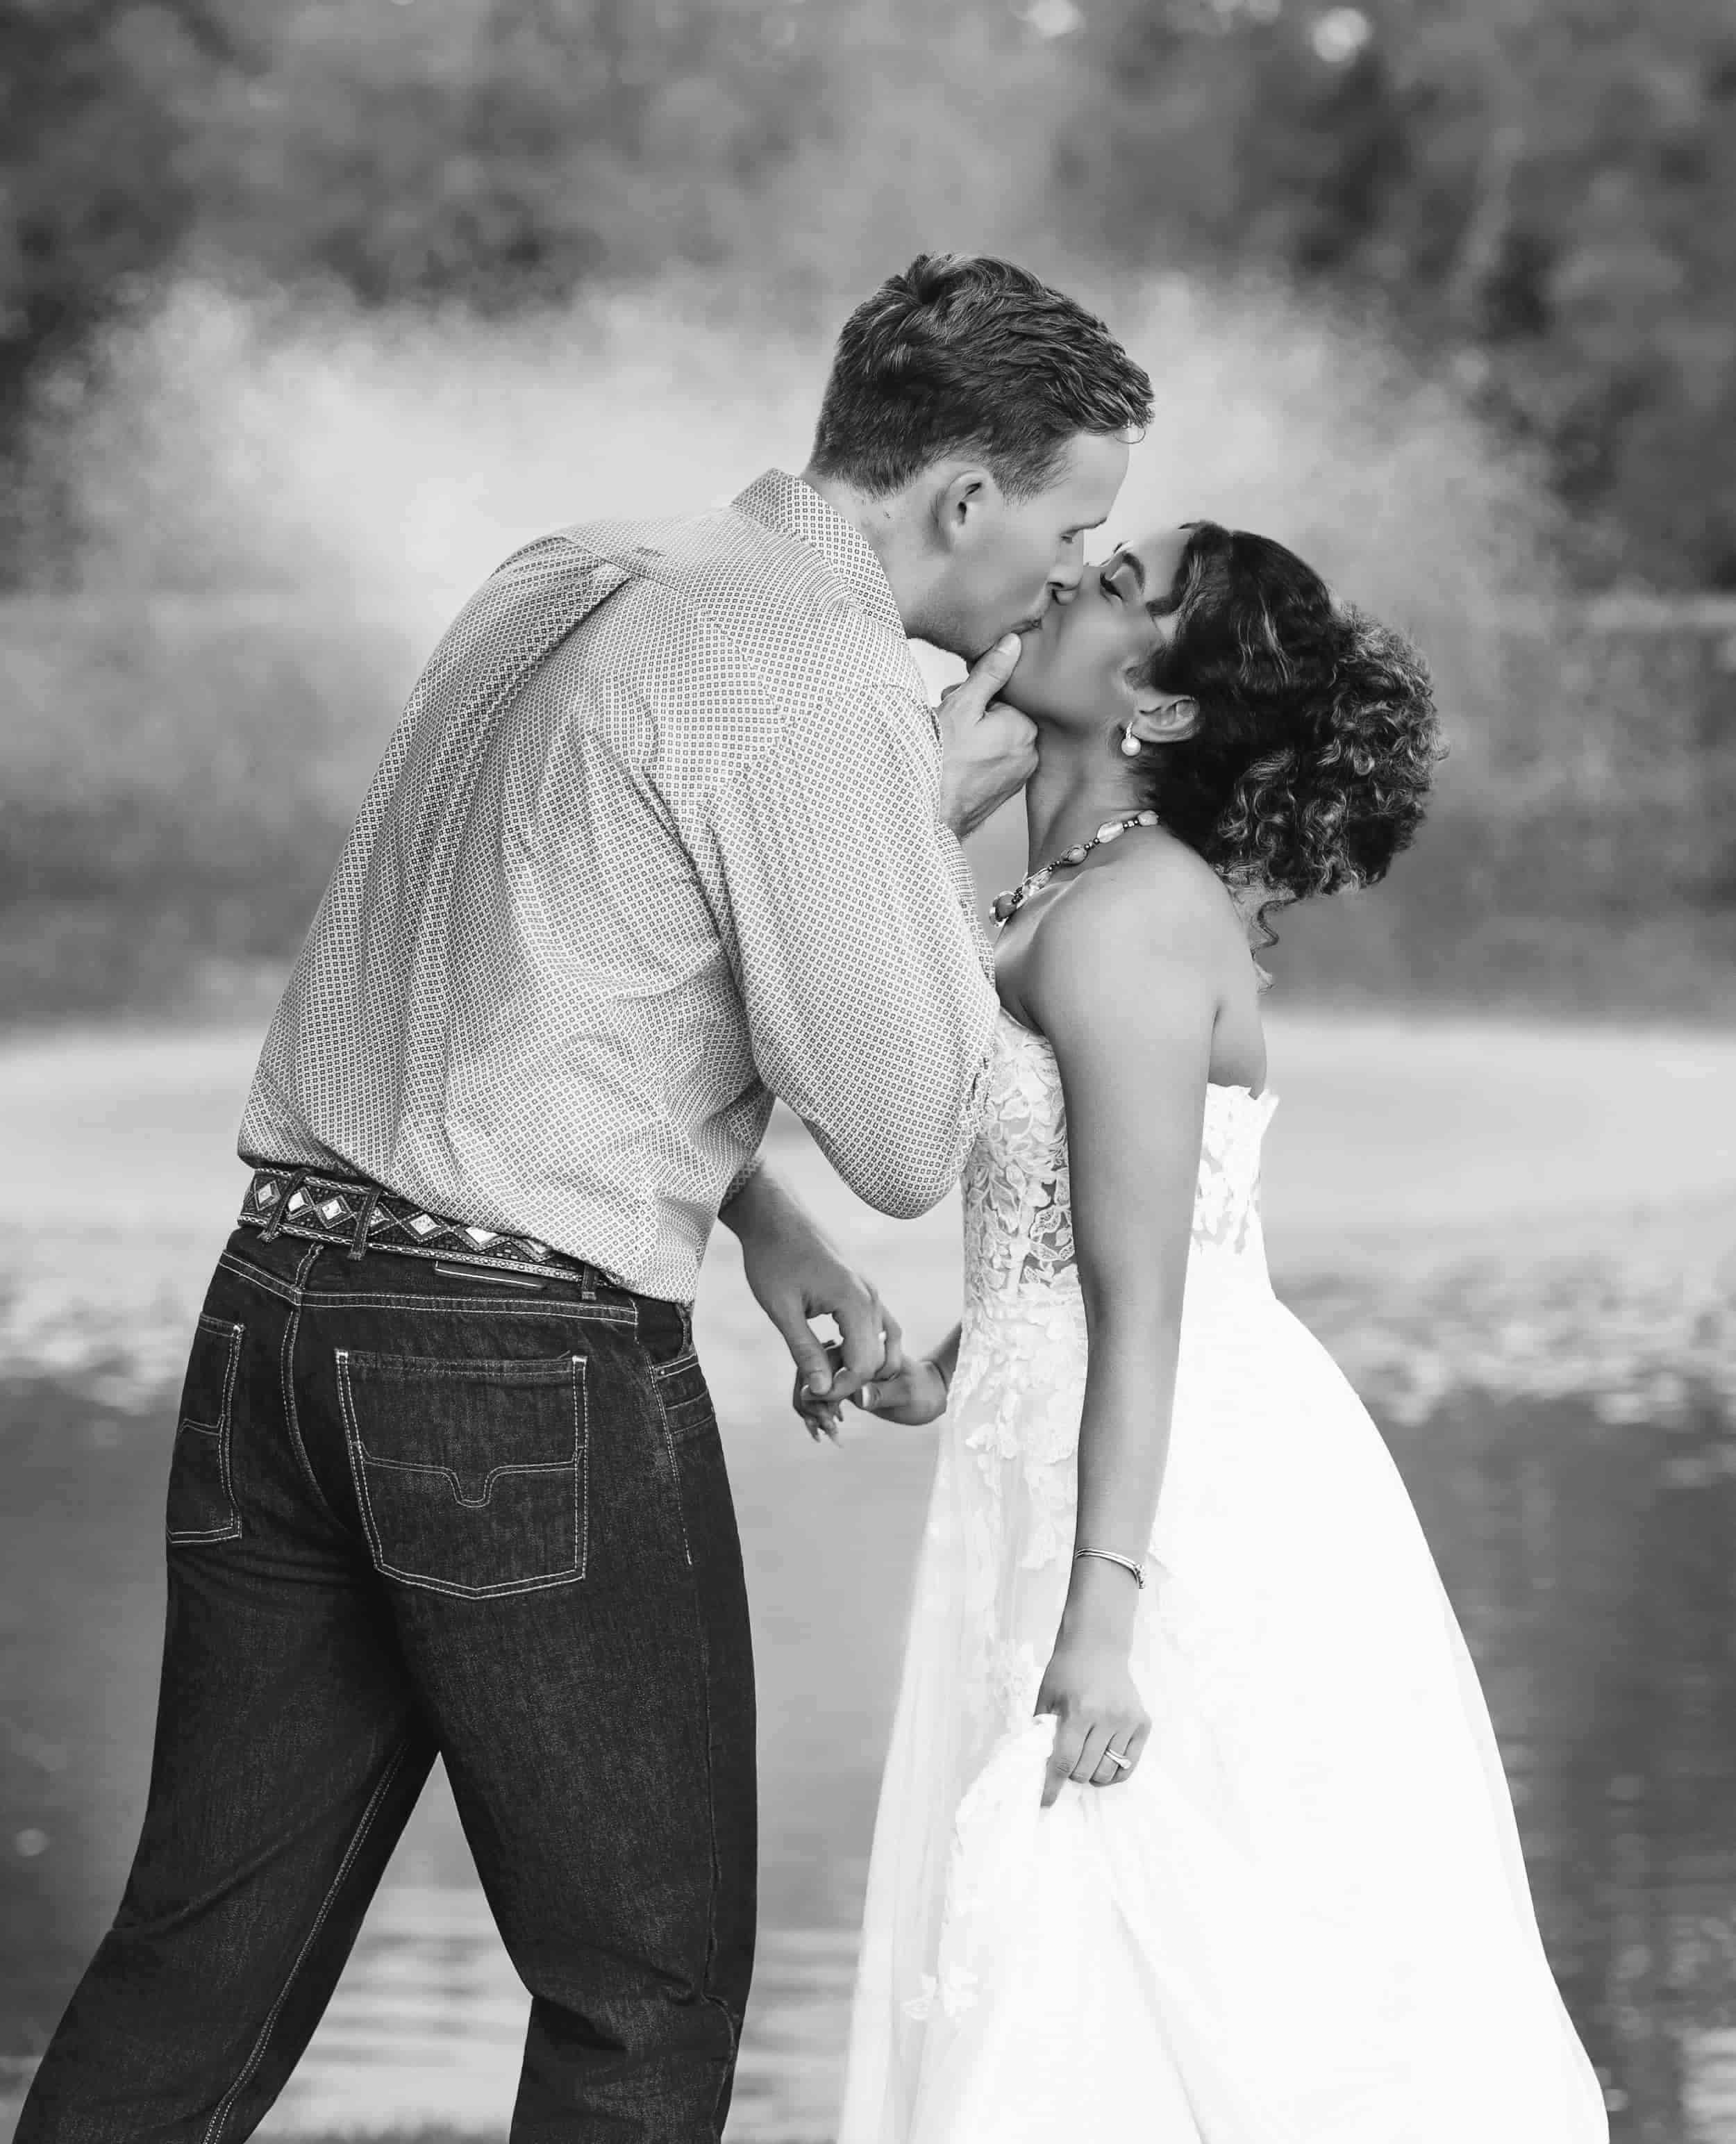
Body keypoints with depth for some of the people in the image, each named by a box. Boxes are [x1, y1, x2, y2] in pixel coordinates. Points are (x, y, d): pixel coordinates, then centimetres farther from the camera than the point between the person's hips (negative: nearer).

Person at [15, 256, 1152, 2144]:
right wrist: (943, 823, 3)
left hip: (282, 1298, 8)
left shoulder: (561, 581, 15)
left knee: (204, 1957, 10)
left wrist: (765, 1226, 18)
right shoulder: (819, 693, -12)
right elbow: (909, 1146, -10)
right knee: (648, 1987, 7)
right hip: (536, 1360, -8)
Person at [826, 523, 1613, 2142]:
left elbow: (1145, 1294, -21)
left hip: (1187, 1508, -10)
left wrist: (1102, 1612, -23)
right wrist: (949, 1368, 10)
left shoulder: (1123, 917, -17)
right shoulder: (1077, 896, 12)